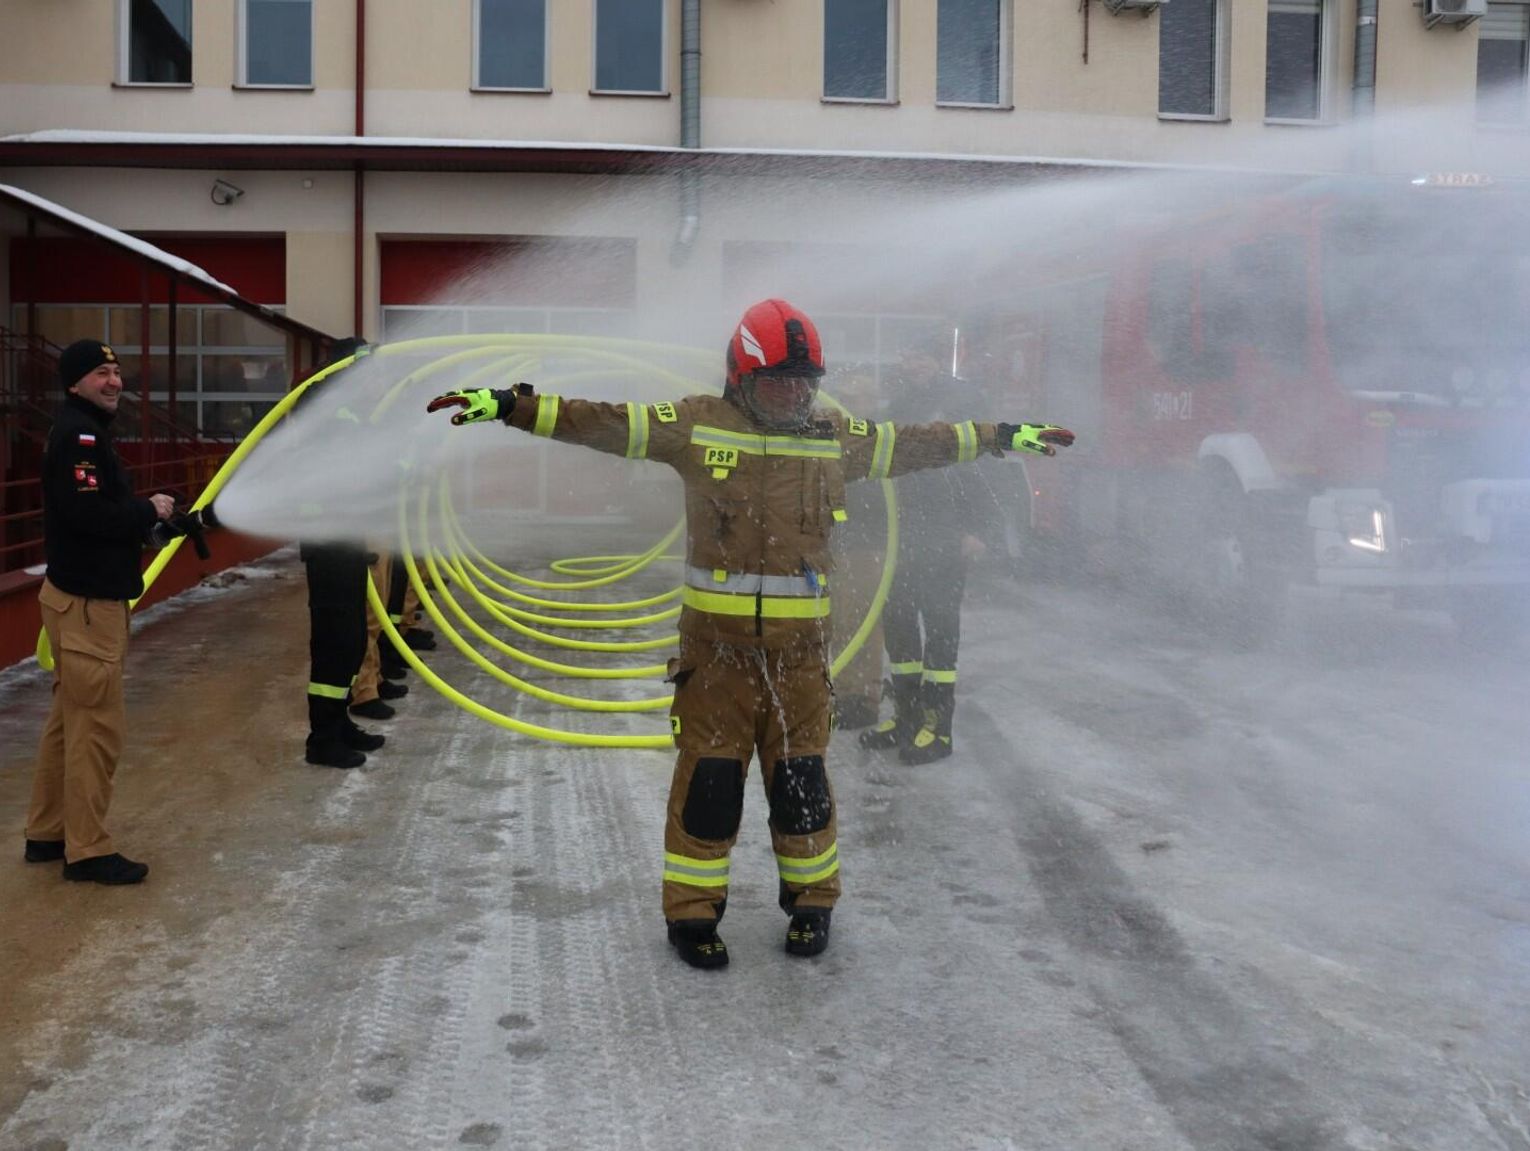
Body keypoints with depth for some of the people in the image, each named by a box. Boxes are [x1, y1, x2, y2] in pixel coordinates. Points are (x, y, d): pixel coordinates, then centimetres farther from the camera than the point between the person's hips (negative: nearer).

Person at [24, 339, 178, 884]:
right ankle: (87, 850, 3)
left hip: (81, 595, 11)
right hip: (87, 601, -11)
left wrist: (146, 512, 1)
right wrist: (150, 511, -15)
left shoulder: (83, 430, 16)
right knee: (97, 726, -5)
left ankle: (47, 833, 27)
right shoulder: (78, 434, -17)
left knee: (69, 720, 17)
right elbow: (87, 514, -27)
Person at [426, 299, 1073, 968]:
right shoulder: (696, 426, -2)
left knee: (800, 777, 10)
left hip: (799, 646, 3)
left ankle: (811, 900, 29)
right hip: (715, 642, -2)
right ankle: (692, 911, 19)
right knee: (707, 778, 3)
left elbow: (917, 442, 20)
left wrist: (1004, 436, 24)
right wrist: (508, 405, -11)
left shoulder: (838, 438, 9)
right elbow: (602, 423, -4)